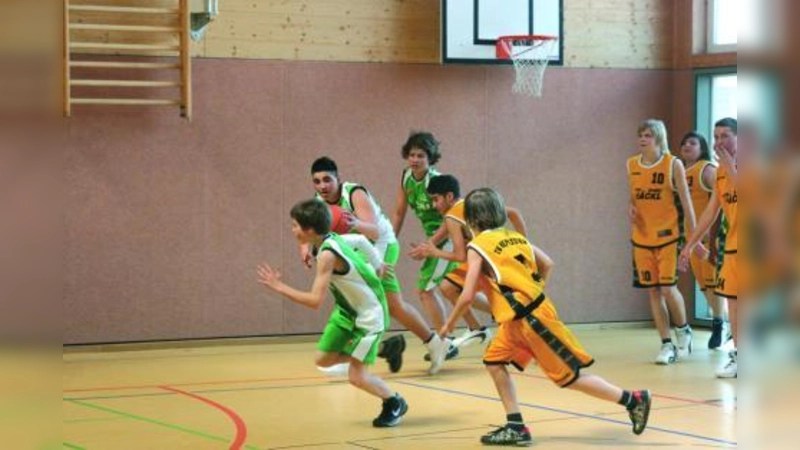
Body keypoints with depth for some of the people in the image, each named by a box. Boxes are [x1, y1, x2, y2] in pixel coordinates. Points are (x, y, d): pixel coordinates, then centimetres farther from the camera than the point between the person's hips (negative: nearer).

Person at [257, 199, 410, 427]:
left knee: (356, 376, -9)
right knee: (323, 359, 7)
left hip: (370, 314, -9)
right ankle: (384, 349, 22)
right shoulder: (334, 240, -6)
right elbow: (361, 241, 13)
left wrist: (279, 287, -30)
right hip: (347, 309, 9)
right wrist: (376, 262, 26)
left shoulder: (327, 255, -31)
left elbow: (315, 301, -35)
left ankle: (395, 403, 16)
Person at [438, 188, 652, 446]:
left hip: (531, 320, -8)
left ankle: (633, 400, 6)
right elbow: (548, 265, 13)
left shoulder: (477, 247, -9)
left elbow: (467, 297, -12)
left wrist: (449, 324, 3)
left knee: (569, 377, 0)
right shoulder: (515, 237, 12)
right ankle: (516, 428, 9)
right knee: (494, 361, 13)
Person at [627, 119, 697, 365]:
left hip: (668, 236, -4)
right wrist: (631, 209, -6)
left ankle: (683, 331, 19)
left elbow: (686, 201, -5)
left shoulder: (673, 164, -7)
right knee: (653, 291, 4)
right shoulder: (631, 165, 5)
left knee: (668, 288, -8)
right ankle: (667, 345, 11)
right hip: (642, 237, 4)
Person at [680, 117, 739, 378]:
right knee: (731, 298, 5)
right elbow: (711, 212, 17)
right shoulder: (721, 171, 11)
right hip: (732, 245, 7)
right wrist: (690, 245, 17)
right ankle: (737, 356, 12)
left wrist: (731, 168, -24)